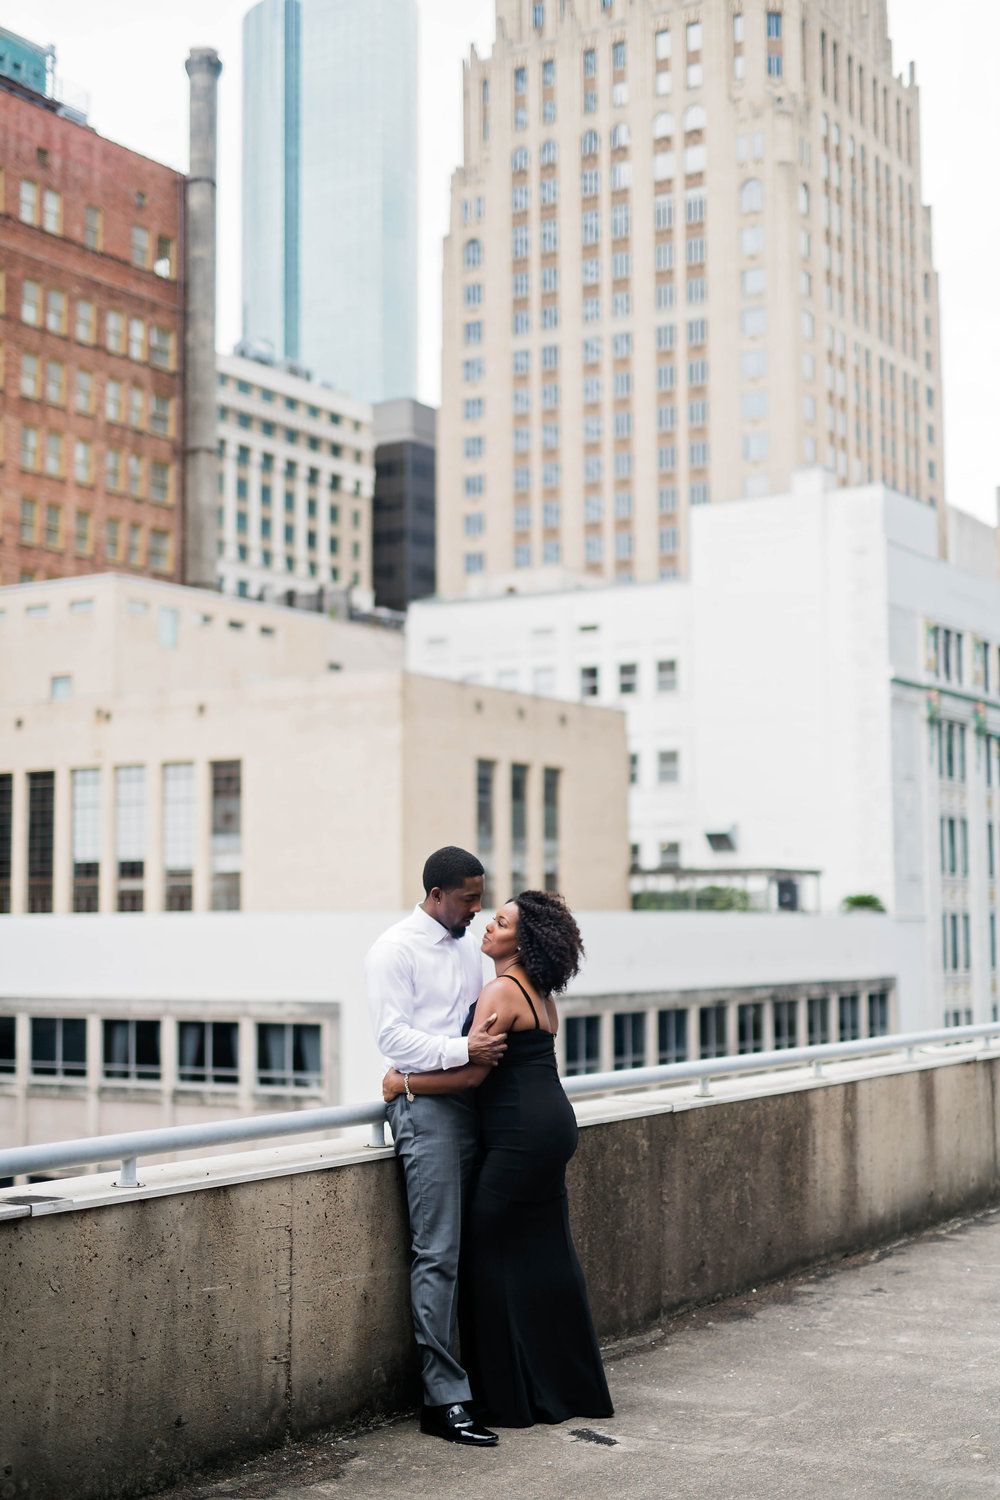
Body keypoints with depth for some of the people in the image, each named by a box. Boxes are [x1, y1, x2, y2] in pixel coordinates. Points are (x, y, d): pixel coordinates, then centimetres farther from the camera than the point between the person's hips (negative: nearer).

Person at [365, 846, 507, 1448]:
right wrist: (462, 1051, -22)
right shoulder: (395, 950, -6)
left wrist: (492, 1048, 8)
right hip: (427, 1108, -7)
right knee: (439, 1254, -8)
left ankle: (481, 1372, 17)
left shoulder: (469, 949, 18)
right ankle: (445, 1398, -5)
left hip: (471, 1103, 8)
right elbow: (394, 1037, -14)